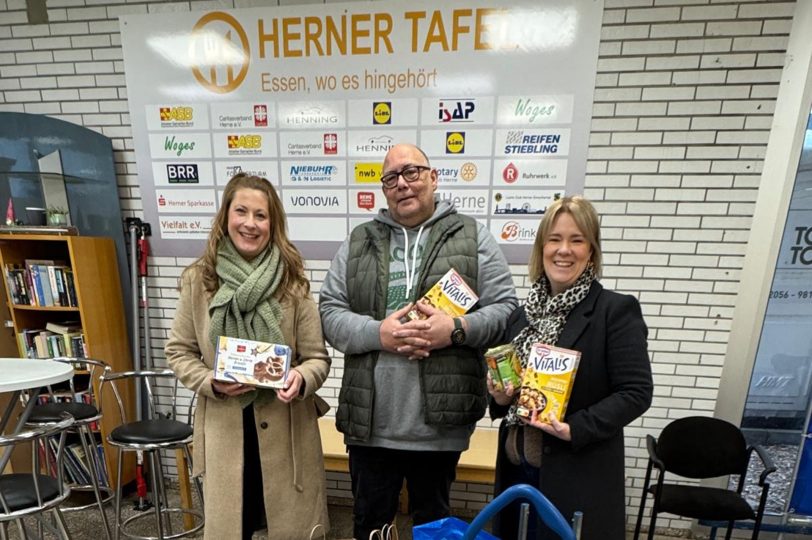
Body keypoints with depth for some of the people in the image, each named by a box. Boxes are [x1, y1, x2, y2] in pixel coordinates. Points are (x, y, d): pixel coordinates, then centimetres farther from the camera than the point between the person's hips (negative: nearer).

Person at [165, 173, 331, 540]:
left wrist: (301, 379, -26)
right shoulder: (198, 280, -4)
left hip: (286, 428, 0)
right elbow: (178, 352, 5)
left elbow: (318, 357, -6)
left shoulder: (292, 282, -9)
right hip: (223, 427, 1)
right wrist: (209, 382, -13)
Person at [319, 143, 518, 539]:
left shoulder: (473, 238, 0)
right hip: (370, 422, 2)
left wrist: (456, 330, -19)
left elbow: (505, 309, -2)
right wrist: (378, 333, -17)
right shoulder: (358, 242, 4)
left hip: (442, 422, -1)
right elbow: (330, 311, 1)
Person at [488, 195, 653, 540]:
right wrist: (500, 398, -7)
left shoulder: (616, 311, -10)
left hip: (579, 479, -5)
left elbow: (636, 393, -12)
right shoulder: (522, 314, 5)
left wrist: (576, 428, -22)